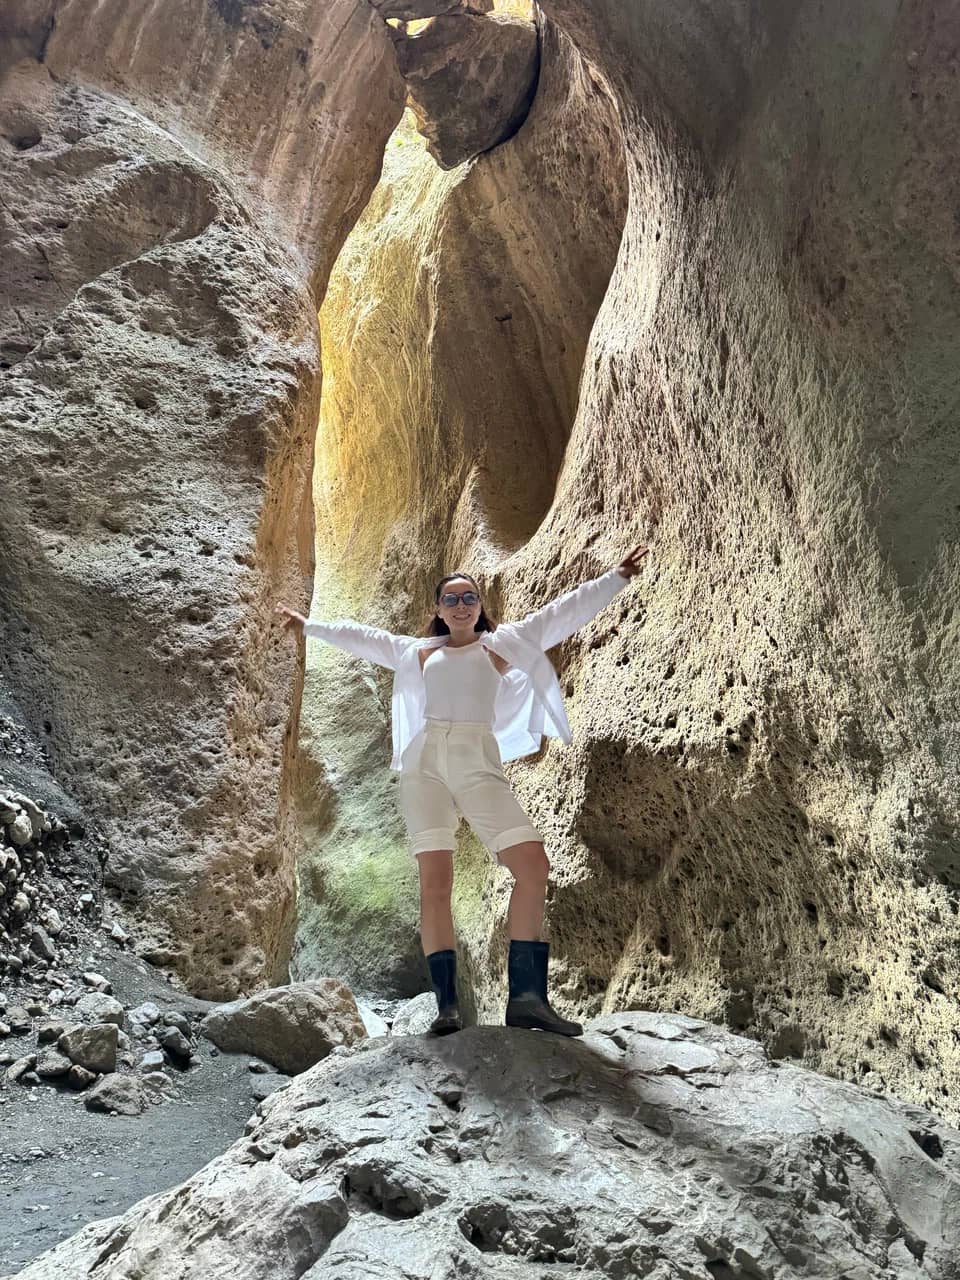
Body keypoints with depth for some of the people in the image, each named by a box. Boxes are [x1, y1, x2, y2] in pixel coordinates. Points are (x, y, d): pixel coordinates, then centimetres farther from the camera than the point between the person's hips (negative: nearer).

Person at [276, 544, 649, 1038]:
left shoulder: (503, 644, 19)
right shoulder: (418, 651, 23)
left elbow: (563, 611, 18)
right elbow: (359, 635, 34)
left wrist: (616, 577, 17)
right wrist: (311, 626, 42)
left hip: (480, 764, -1)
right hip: (424, 764, 1)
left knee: (534, 866, -17)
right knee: (434, 881, -12)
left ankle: (526, 997, -14)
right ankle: (447, 1005, -11)